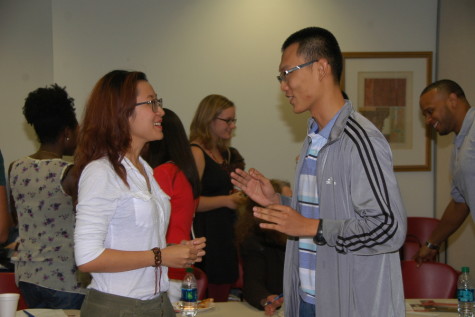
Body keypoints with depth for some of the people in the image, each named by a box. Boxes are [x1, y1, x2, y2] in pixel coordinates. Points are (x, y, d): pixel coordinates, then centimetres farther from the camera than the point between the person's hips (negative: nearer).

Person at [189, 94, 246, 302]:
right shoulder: (196, 152, -11)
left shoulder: (225, 153, 17)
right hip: (205, 235, -9)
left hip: (225, 235, 9)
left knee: (222, 297, 10)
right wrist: (225, 200, -20)